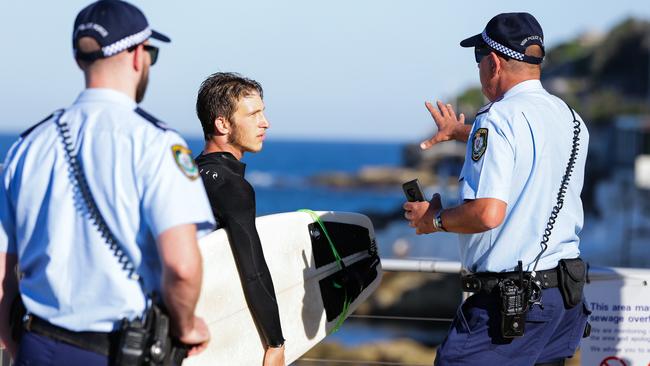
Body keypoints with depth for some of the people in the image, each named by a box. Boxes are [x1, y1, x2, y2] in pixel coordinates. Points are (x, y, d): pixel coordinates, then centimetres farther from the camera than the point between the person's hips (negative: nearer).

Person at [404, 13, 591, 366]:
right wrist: (462, 132, 48)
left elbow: (487, 213, -23)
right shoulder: (571, 118, 12)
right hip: (568, 293, 8)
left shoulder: (497, 119, -14)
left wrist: (434, 218, -5)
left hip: (510, 300, -8)